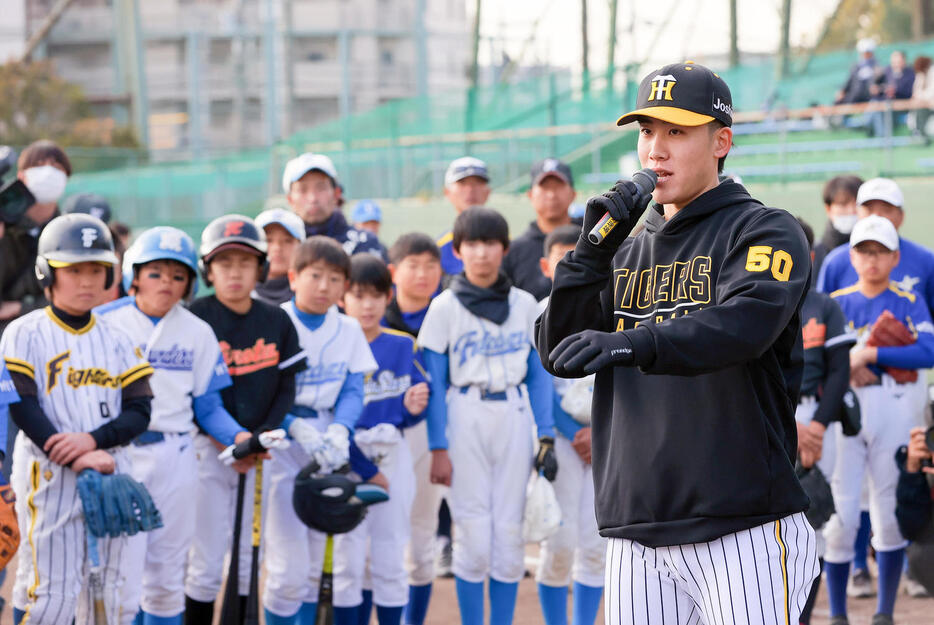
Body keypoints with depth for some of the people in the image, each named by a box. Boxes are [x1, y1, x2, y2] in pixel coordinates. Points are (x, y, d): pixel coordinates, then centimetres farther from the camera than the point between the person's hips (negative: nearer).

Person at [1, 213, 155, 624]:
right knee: (50, 591, -8)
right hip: (49, 475, -4)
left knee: (107, 589, 7)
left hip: (110, 475, 4)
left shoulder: (116, 339, 10)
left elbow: (139, 412, 4)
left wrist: (93, 440, -16)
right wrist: (77, 459, -21)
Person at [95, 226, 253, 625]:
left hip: (174, 456, 4)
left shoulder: (198, 333, 8)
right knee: (121, 581, -9)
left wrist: (238, 436, -10)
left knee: (166, 580, 11)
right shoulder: (103, 323, -3)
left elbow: (208, 405, 9)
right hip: (118, 456, -4)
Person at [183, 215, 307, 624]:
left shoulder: (277, 322, 7)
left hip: (259, 451, 4)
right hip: (207, 449, -4)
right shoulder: (194, 319, -7)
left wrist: (263, 437, -8)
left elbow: (286, 389, 7)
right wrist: (227, 443, -15)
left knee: (249, 563, 8)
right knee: (207, 563, -5)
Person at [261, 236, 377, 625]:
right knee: (288, 565, -9)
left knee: (314, 565, 11)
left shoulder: (349, 330, 7)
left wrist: (338, 432, -17)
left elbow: (353, 390, 3)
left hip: (328, 444, 5)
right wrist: (300, 430, -24)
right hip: (281, 444, -5)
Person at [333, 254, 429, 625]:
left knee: (390, 559, 6)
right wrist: (365, 470, -11)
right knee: (348, 557, -2)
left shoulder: (403, 346, 8)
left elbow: (408, 415, 12)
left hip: (393, 455, 3)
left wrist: (413, 408, -12)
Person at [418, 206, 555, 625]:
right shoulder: (445, 308, -1)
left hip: (513, 418, 3)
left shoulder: (525, 305, 7)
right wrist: (438, 448, -7)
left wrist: (546, 436, 3)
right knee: (473, 535, -3)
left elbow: (538, 375, 11)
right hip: (464, 418, -3)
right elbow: (434, 384, -1)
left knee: (510, 531, 3)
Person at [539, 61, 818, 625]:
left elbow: (745, 324, -22)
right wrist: (594, 247, 0)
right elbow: (559, 354, 11)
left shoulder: (766, 232, -2)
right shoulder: (628, 252, 18)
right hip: (636, 532, 6)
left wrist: (633, 344, -37)